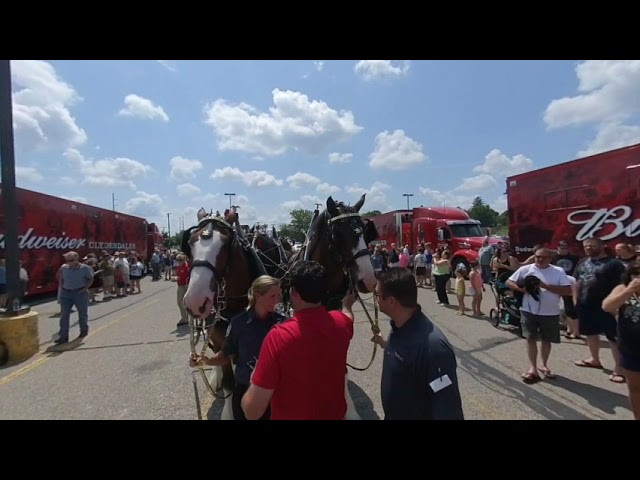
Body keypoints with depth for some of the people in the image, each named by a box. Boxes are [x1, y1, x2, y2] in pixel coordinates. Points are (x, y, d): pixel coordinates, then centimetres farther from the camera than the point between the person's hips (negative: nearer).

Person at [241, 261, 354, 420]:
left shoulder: (279, 336, -32)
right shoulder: (341, 323, -16)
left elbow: (252, 411, -28)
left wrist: (255, 383, -7)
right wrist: (347, 304, 34)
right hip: (336, 415, 4)